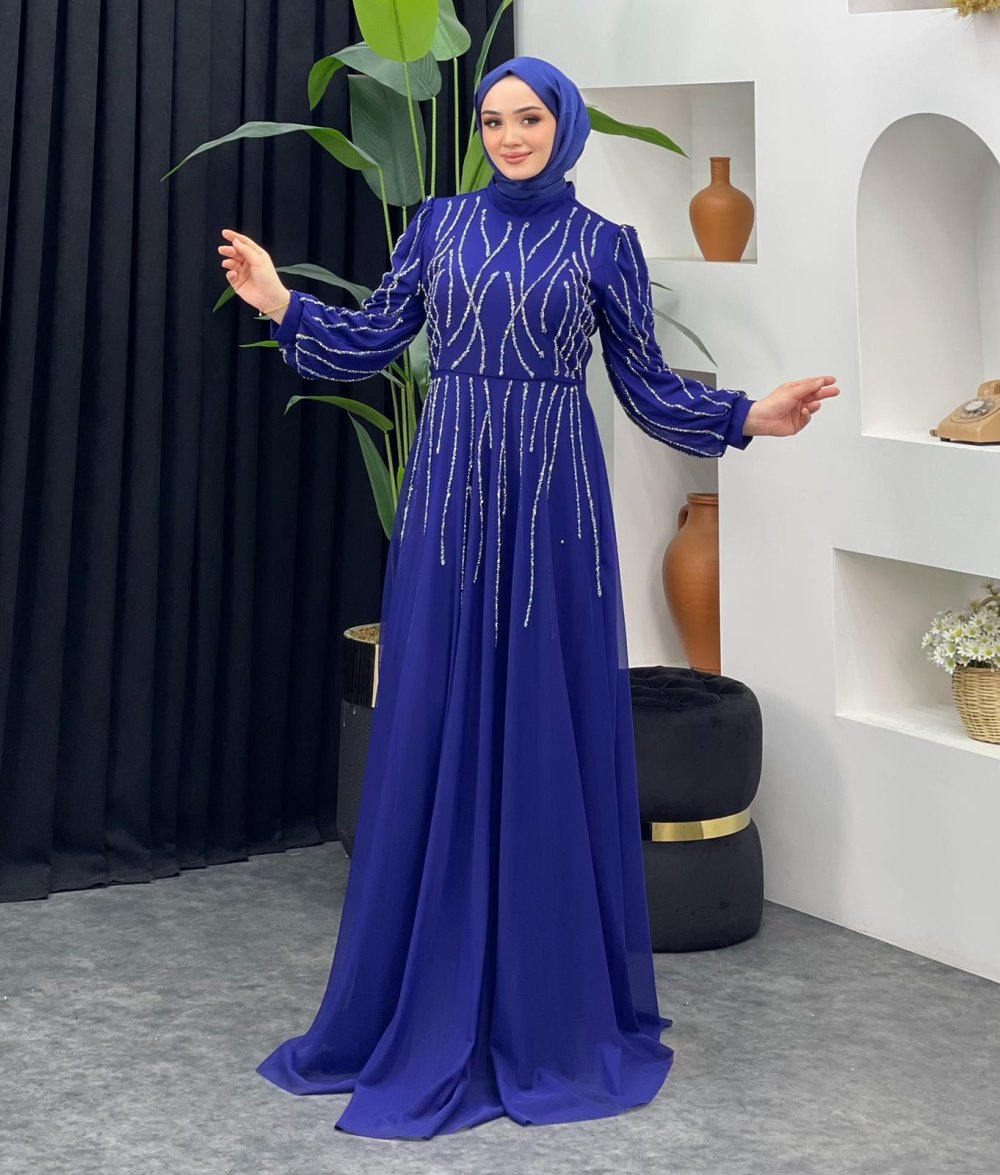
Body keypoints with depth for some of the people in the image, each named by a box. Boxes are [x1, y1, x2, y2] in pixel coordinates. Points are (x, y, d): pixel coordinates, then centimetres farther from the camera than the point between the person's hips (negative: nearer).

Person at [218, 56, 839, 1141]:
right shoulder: (440, 223, 9)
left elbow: (646, 383, 5)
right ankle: (428, 1001, 15)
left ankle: (554, 1007, 12)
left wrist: (748, 417, -8)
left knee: (550, 734, 1)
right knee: (434, 733, 3)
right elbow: (374, 340, 10)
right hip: (450, 498, 2)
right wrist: (283, 305, -2)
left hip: (553, 503, -2)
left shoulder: (603, 245, 3)